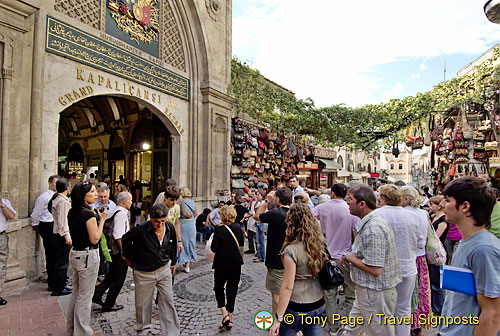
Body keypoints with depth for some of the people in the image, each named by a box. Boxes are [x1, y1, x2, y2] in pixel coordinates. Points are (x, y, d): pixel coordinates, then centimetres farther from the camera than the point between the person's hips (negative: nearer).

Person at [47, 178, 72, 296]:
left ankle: (57, 286, 30)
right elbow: (63, 221, -22)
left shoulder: (55, 199, 10)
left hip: (57, 234, 10)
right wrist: (67, 236, -20)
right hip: (62, 235, -10)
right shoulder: (63, 201, -19)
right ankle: (58, 289, 11)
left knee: (59, 261, 18)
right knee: (62, 262, 1)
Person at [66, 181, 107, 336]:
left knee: (76, 292, 22)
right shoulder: (89, 214, -23)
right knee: (85, 295, 5)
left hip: (75, 253, 9)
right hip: (88, 256, -9)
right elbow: (94, 239, -19)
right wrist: (102, 220, -13)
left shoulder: (72, 212, 5)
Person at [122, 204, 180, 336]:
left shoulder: (170, 228, -10)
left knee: (168, 301, 5)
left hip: (164, 270, 2)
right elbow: (125, 240, -1)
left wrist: (172, 261, 15)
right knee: (142, 304, 14)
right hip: (144, 273, -2)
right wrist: (129, 258, 8)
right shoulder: (140, 230, -22)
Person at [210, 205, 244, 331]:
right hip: (236, 264, 4)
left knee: (218, 288, 17)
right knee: (232, 290, 16)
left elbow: (214, 248, -15)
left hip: (222, 264, -4)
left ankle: (225, 315, 4)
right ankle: (229, 320, 23)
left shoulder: (219, 229, -18)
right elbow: (241, 243, 9)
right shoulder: (238, 227, -4)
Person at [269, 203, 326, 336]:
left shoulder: (291, 250, -22)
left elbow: (287, 287, -19)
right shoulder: (320, 244, -4)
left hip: (297, 309, -5)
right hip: (319, 306, 5)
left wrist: (278, 318, -10)